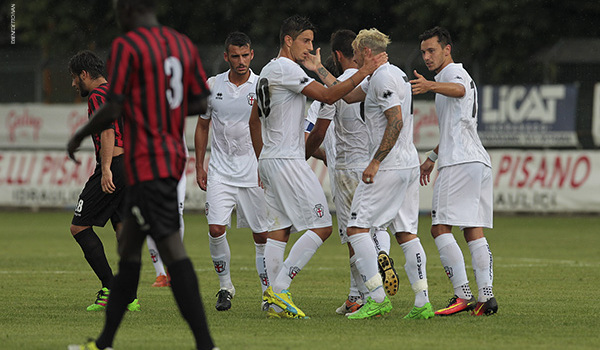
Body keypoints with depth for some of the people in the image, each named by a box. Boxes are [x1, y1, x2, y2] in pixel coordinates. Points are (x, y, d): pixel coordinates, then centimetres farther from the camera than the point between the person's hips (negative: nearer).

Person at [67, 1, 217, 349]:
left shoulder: (127, 46, -10)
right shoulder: (183, 44, 12)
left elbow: (113, 109, -14)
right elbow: (202, 103, 12)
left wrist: (79, 136, 2)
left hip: (146, 163, -9)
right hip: (174, 158, 9)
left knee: (172, 248, -12)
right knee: (129, 246, 15)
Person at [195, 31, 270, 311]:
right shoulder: (213, 86, 5)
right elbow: (202, 125, 15)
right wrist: (199, 167, 12)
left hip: (254, 172, -1)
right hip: (220, 171, 2)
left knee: (262, 235, 0)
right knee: (216, 229, -10)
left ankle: (268, 291, 12)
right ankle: (225, 286, 7)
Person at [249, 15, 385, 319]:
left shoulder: (267, 71, 18)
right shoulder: (285, 69, -12)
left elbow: (254, 120, 25)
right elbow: (327, 96, -20)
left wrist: (261, 161, 30)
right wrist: (363, 73, -18)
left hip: (269, 160, 11)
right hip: (287, 161, -11)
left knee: (279, 231, 8)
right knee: (321, 226, -10)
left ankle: (275, 304, 4)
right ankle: (279, 289, -13)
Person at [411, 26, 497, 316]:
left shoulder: (453, 72, -3)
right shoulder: (456, 75, 28)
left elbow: (458, 89, -32)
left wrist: (430, 85, -50)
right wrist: (433, 158, 45)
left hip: (459, 163, -10)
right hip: (479, 161, 10)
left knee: (440, 228, -10)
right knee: (474, 232, 4)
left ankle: (463, 295, -18)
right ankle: (486, 297, -4)